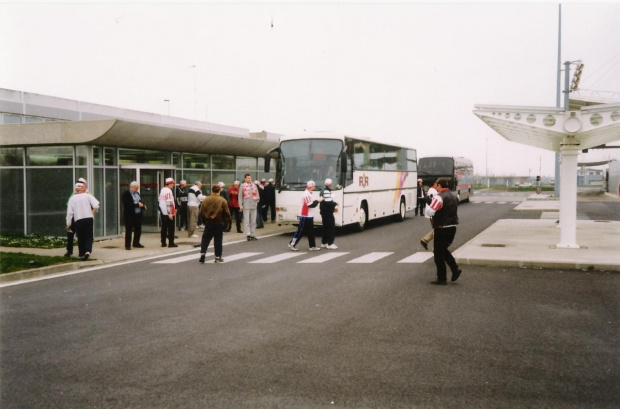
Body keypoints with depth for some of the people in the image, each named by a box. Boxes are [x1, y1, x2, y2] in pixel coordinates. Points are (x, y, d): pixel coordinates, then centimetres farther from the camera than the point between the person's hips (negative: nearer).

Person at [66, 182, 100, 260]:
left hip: (78, 220, 1)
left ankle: (82, 254, 15)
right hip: (89, 219, -1)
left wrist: (68, 224, 10)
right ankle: (88, 251, -16)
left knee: (80, 238, 12)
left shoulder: (72, 198, 7)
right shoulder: (88, 196, 3)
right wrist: (93, 212, 10)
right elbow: (96, 205, -10)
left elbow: (69, 212, 4)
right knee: (89, 236, 6)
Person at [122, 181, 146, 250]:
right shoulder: (126, 194, -8)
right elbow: (127, 204, -19)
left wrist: (143, 206, 0)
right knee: (129, 230, -1)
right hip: (129, 215, -7)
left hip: (138, 215, 7)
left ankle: (136, 243, 23)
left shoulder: (137, 193, 15)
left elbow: (140, 202, 22)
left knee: (138, 230, 11)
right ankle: (127, 245, 5)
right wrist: (137, 205, -22)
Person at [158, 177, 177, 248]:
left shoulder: (162, 190, 13)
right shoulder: (168, 191, -15)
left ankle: (163, 243, 14)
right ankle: (171, 243, 0)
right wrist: (170, 213, -21)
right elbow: (169, 202, -21)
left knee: (164, 227, 11)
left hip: (163, 212, 9)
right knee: (171, 228, -1)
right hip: (168, 213, -9)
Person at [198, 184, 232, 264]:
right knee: (218, 240, 5)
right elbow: (226, 213, -7)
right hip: (219, 223, -2)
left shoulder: (206, 200, 0)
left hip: (208, 222, 2)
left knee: (205, 239, 12)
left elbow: (201, 212, 5)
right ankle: (218, 257, 8)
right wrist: (227, 222, 3)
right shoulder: (222, 200, -9)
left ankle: (202, 253, -1)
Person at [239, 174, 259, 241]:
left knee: (253, 221, 7)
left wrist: (257, 200, -3)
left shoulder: (254, 185, 12)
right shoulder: (242, 186, 1)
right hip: (246, 206, -4)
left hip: (254, 205, 4)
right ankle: (248, 234, -9)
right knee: (246, 220, -8)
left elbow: (257, 194, 17)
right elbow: (240, 196, 0)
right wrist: (240, 205, -8)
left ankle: (252, 234, 15)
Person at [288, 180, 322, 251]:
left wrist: (317, 201, 6)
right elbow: (310, 205, -22)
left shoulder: (308, 193, 14)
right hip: (305, 216, -10)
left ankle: (312, 246, 14)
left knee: (311, 232, 10)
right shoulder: (306, 194, -19)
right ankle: (292, 244, 5)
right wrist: (318, 201, -13)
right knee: (300, 231, -4)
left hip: (308, 216, 10)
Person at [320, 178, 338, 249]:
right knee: (331, 228, -6)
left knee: (326, 227, 15)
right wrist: (335, 203, -11)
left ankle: (323, 243, 20)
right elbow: (328, 202, -26)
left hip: (324, 212, 10)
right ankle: (330, 244, -6)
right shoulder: (326, 191, -18)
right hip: (328, 212, -10)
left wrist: (333, 204, 12)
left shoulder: (323, 190, 16)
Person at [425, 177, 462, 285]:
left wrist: (430, 205, -2)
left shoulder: (439, 197, -17)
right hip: (452, 227, 8)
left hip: (441, 228, -8)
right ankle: (455, 269, 11)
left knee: (439, 253, 4)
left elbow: (430, 212, -22)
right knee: (444, 249, 23)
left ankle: (441, 278, 8)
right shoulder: (454, 196, 10)